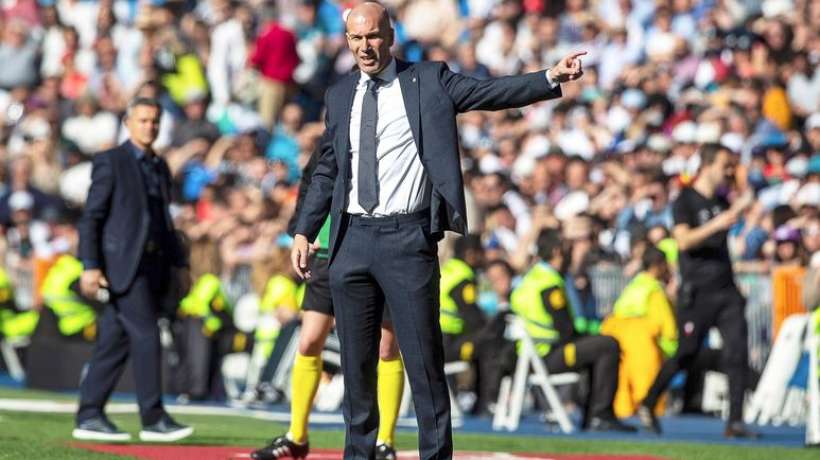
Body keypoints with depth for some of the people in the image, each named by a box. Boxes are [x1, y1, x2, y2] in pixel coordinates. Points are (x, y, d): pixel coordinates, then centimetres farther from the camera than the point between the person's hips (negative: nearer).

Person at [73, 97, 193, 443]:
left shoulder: (160, 167, 19)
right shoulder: (110, 162, -3)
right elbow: (90, 217, -7)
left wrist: (179, 263, 18)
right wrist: (90, 265, -14)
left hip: (151, 267, 7)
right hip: (122, 264, -7)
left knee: (115, 342, 6)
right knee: (146, 336, -13)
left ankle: (89, 417, 9)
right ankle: (153, 419, -11)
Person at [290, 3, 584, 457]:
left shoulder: (429, 81, 2)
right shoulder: (339, 96, 13)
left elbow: (490, 92, -8)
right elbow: (327, 171, 18)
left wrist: (551, 77, -21)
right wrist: (304, 232, 13)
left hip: (407, 237, -4)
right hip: (352, 237, 4)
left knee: (423, 359, -4)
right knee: (356, 361, 10)